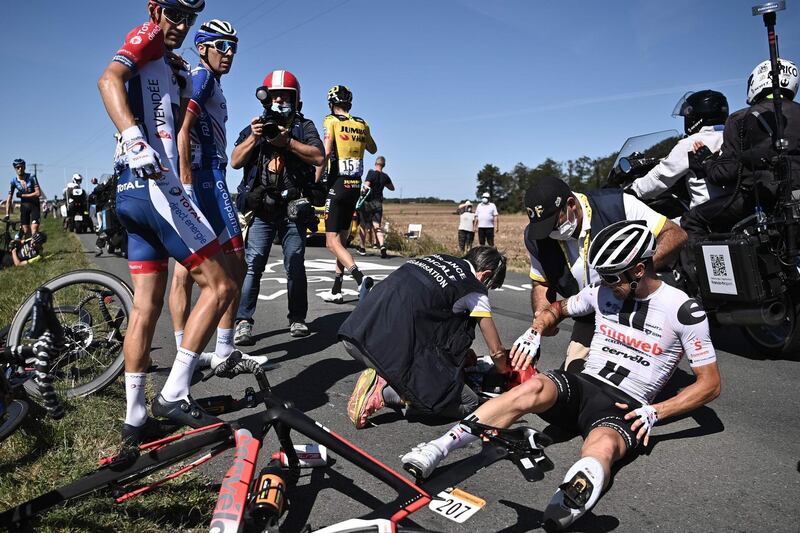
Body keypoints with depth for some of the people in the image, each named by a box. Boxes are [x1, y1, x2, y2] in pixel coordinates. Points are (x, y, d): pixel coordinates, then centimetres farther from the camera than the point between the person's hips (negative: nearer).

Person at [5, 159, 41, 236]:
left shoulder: (31, 178, -12)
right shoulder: (14, 181, -6)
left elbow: (38, 193, -18)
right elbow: (9, 198, -6)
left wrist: (22, 195, -18)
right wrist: (7, 215, -12)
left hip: (34, 205, -3)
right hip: (24, 205, 3)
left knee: (34, 228, -17)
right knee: (26, 231, 2)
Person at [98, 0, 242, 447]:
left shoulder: (177, 70, 27)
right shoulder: (148, 37, 1)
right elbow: (109, 79, -18)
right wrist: (135, 141, -33)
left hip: (134, 193, 9)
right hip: (155, 187, -9)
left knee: (146, 306, 8)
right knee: (219, 286, -7)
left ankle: (136, 418, 14)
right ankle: (175, 395, -4)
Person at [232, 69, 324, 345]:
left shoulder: (304, 126, 10)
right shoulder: (255, 126, 16)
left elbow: (318, 157, -7)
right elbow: (235, 162, 7)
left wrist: (287, 141, -16)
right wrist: (253, 138, -8)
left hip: (293, 208, -1)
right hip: (261, 208, 1)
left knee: (295, 265, 4)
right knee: (252, 263, -7)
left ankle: (297, 318, 15)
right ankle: (243, 321, -4)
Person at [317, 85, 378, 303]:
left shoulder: (332, 121, -4)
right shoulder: (361, 124, 11)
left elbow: (325, 152, -18)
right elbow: (373, 149, 28)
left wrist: (315, 183, -13)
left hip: (337, 185, -6)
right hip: (355, 187, 6)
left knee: (333, 242, -6)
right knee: (342, 240, 13)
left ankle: (361, 278, -28)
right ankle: (336, 291, 17)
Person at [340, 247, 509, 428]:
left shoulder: (436, 258, 22)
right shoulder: (475, 290, 5)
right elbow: (496, 350, 13)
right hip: (394, 349, -7)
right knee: (469, 403, 5)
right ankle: (385, 392, -7)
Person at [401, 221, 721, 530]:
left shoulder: (683, 311, -4)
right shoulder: (602, 292, 8)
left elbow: (710, 383, 0)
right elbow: (558, 308, 26)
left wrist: (655, 412, -13)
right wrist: (535, 331, 4)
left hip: (624, 408, -3)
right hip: (581, 385, 3)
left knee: (602, 448, -40)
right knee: (534, 388, -33)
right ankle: (436, 449, -40)